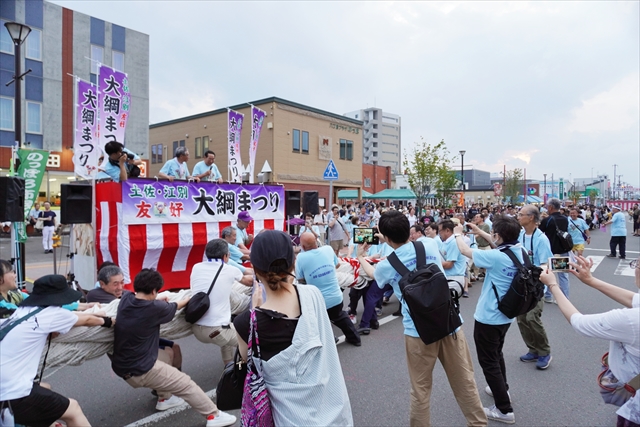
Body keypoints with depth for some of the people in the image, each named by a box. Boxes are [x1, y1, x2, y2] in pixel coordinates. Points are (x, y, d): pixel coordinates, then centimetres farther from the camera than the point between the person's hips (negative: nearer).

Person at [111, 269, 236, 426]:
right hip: (142, 370, -8)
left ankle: (164, 398, 41)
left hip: (121, 367, 8)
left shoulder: (125, 299, -5)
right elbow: (175, 306, 2)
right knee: (186, 384, 3)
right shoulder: (154, 308, -19)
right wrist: (188, 299, 22)